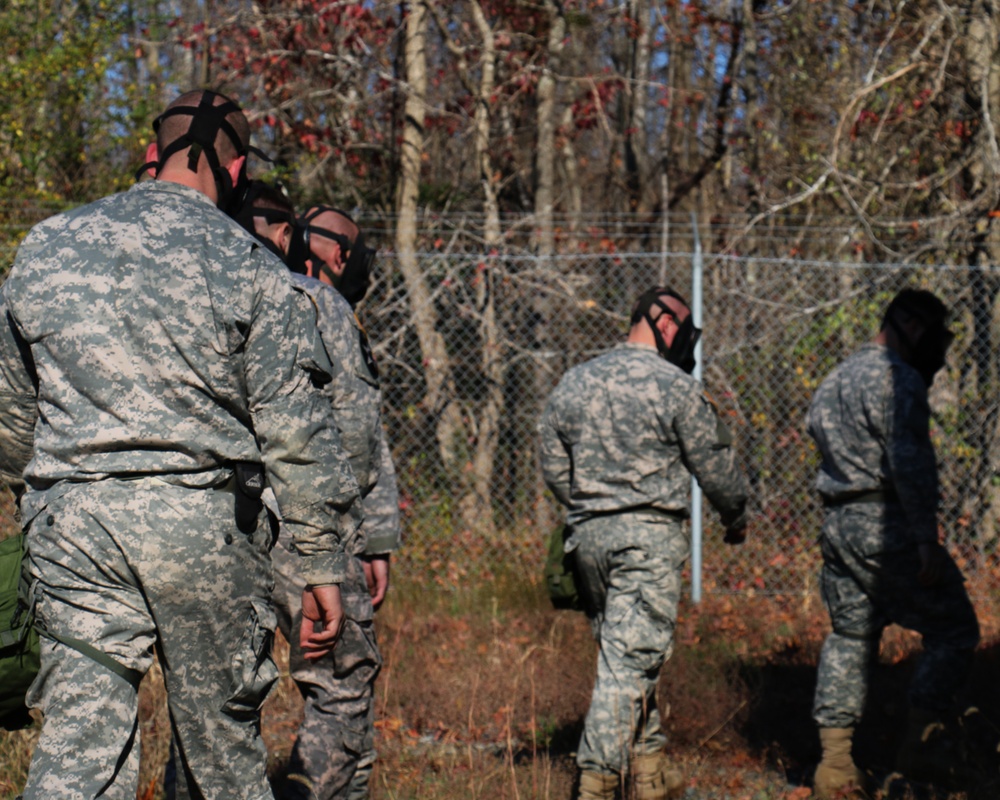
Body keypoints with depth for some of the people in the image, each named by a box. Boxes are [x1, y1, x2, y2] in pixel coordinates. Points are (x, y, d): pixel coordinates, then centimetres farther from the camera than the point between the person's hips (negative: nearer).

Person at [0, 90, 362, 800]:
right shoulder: (244, 265, -3)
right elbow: (295, 431, -4)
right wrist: (325, 562, 2)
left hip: (69, 520, 3)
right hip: (204, 523, -3)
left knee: (80, 742, 1)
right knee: (222, 740, 10)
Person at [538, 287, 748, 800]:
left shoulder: (574, 383, 10)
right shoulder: (675, 388, -8)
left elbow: (554, 468, 14)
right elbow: (714, 465, -2)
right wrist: (736, 517, 15)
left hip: (588, 537, 6)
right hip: (649, 536, -6)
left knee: (620, 655, 15)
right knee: (631, 661, -5)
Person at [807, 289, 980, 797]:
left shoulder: (832, 383, 19)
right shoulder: (898, 381, -11)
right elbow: (910, 463, -19)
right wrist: (927, 539, -21)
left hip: (837, 525, 9)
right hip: (887, 526, -9)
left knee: (849, 638, 12)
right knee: (953, 630, 2)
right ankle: (920, 744, -3)